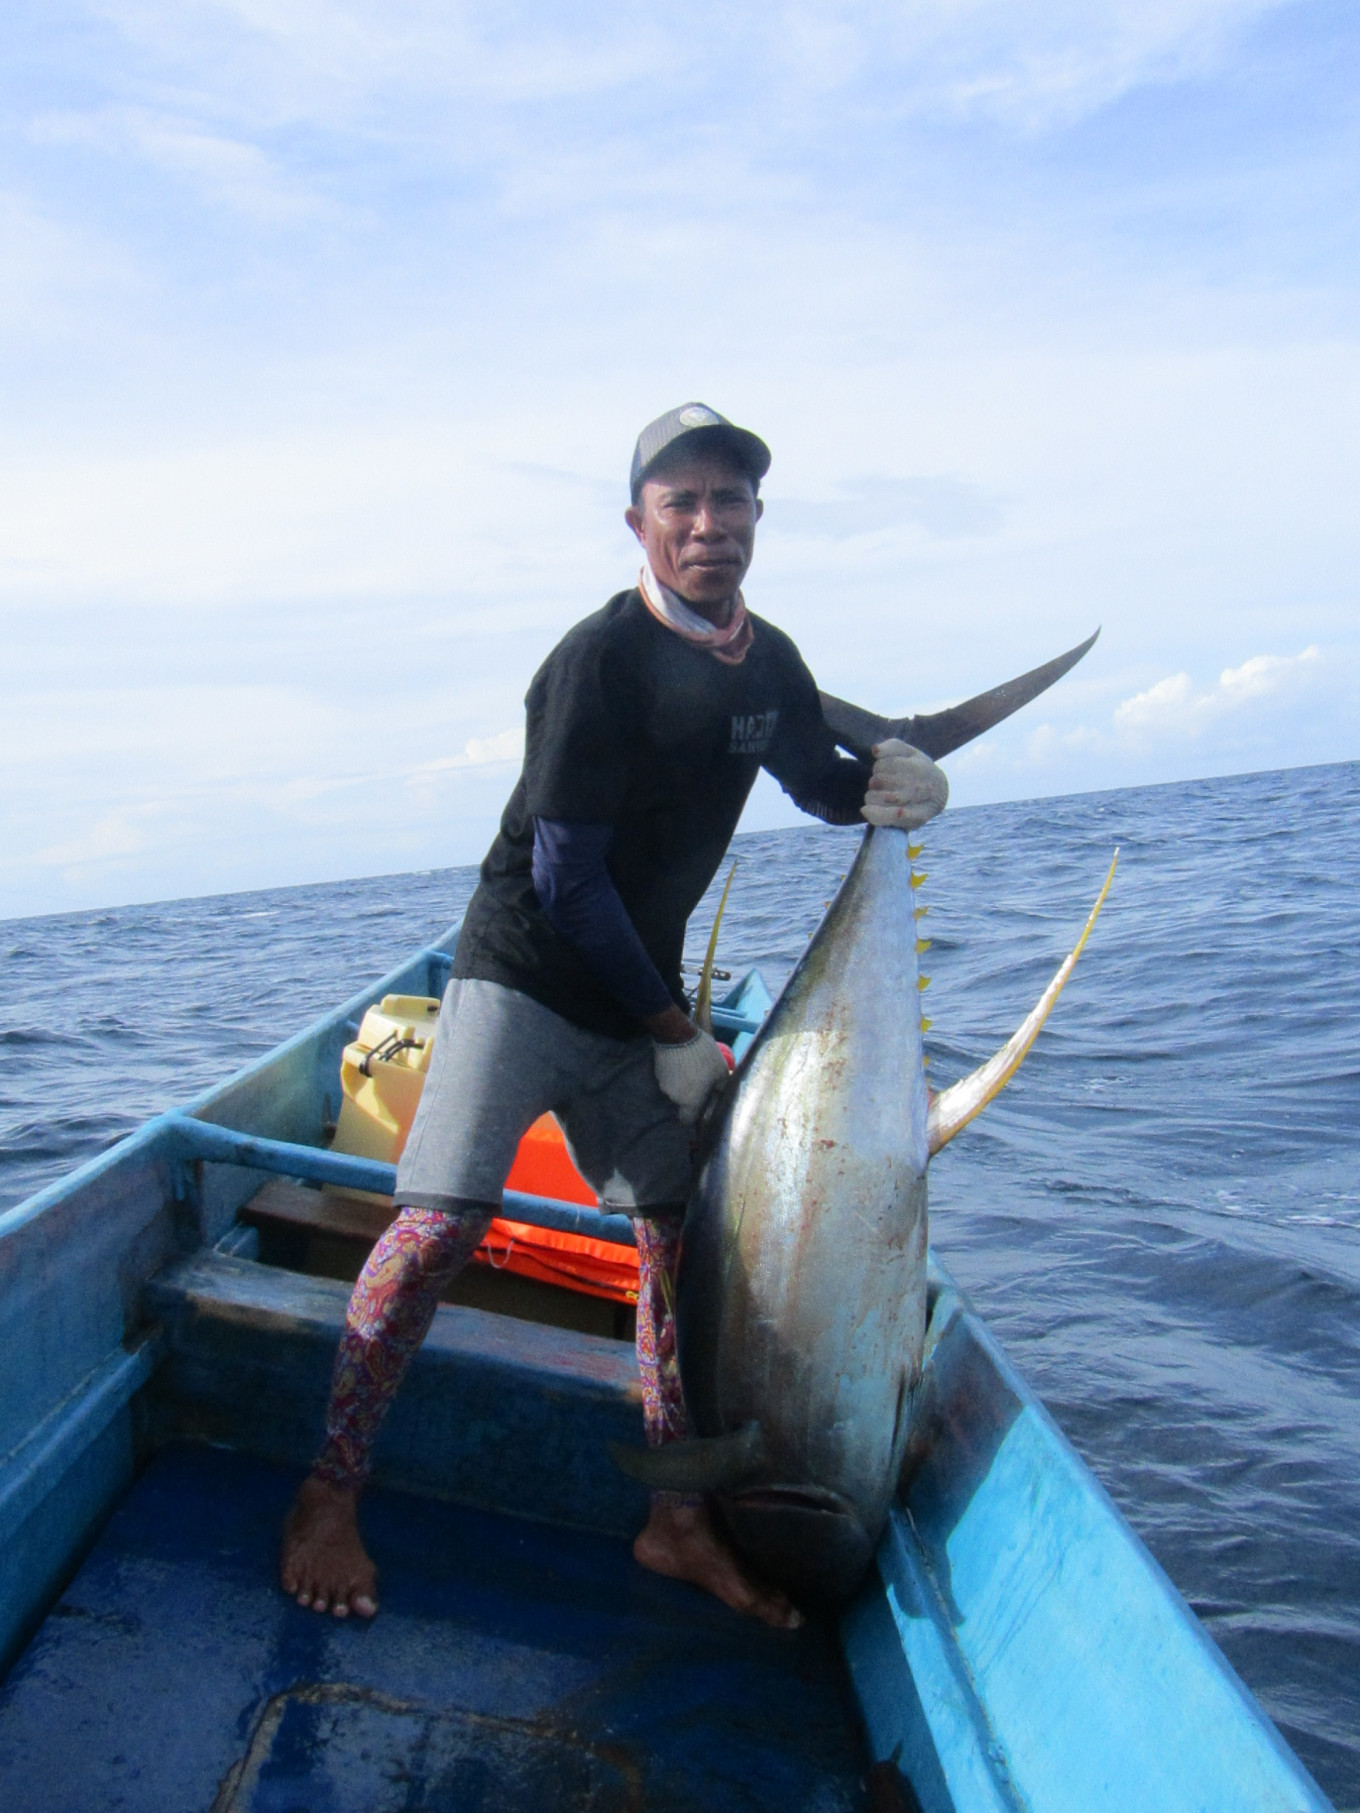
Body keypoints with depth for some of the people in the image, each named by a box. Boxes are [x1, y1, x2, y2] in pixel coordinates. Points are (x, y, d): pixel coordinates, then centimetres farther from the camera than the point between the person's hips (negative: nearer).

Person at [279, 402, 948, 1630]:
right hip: (523, 976, -6)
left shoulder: (767, 662, 5)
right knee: (442, 1221, -15)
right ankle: (330, 1497, 4)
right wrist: (677, 1032, -12)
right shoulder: (600, 660, -17)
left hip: (639, 1000, 7)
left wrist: (890, 781, 1)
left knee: (684, 1227, 5)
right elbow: (567, 879, -18)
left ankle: (679, 1522, 18)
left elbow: (822, 784, 24)